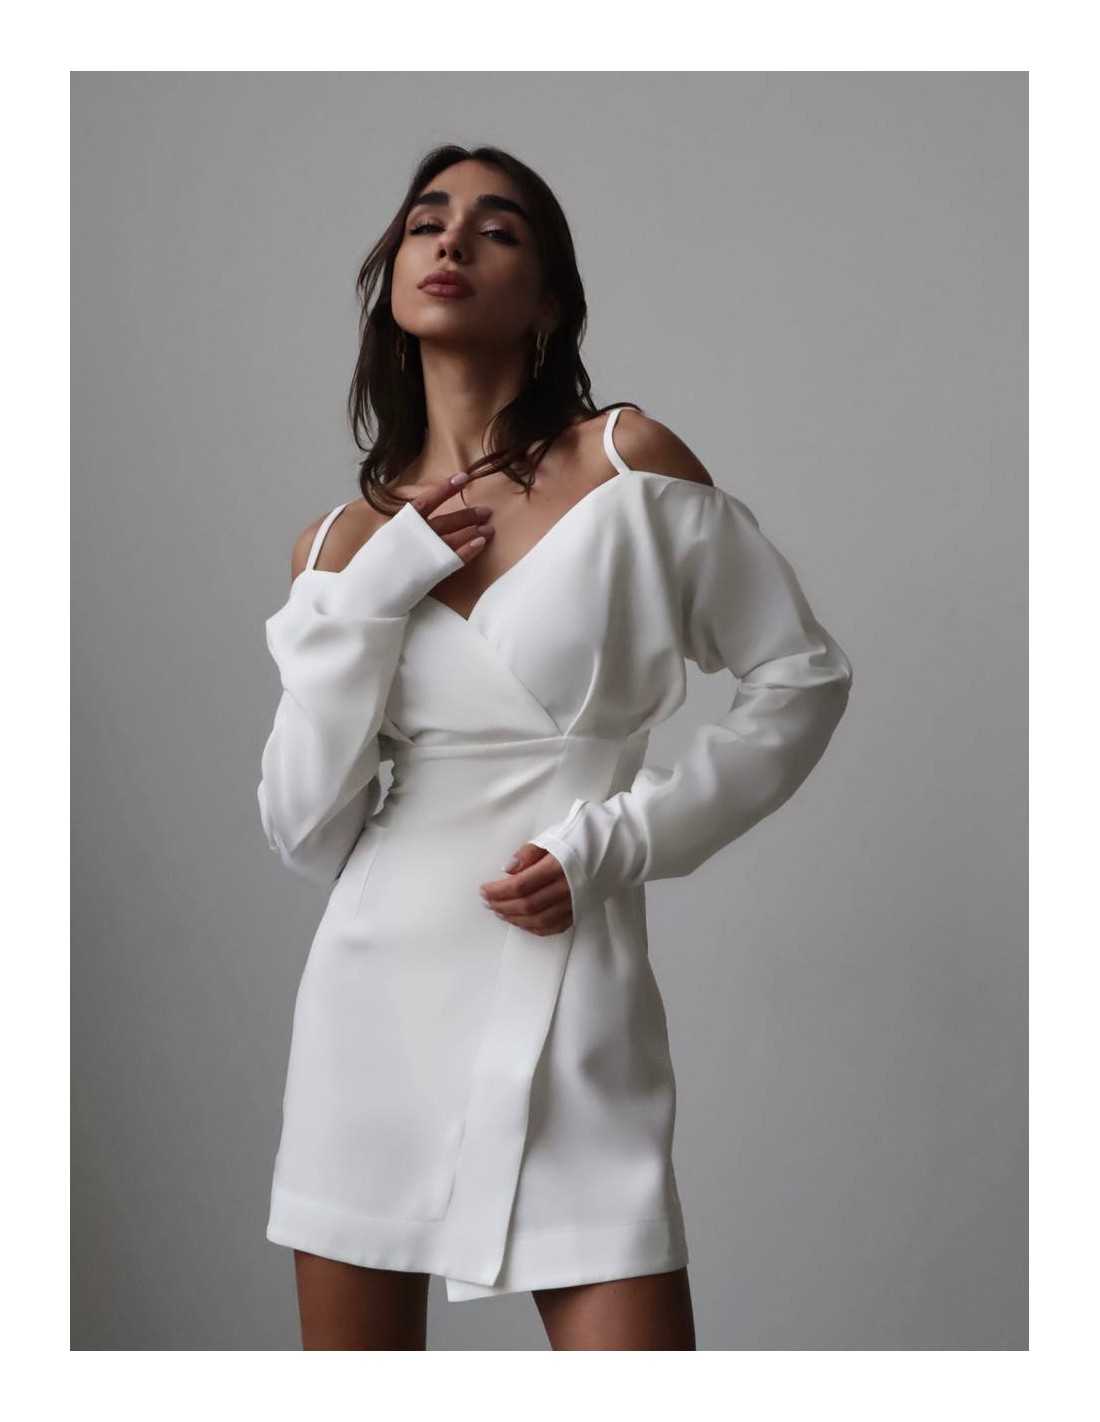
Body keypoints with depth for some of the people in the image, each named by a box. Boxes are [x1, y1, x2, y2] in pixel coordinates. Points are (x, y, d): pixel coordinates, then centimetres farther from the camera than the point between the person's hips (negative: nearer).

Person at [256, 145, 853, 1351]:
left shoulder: (630, 463, -4)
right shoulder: (342, 542, 6)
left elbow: (803, 681, 1)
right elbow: (302, 834, 0)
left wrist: (614, 841, -8)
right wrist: (368, 600, -10)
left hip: (561, 999, -3)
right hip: (372, 995, 4)